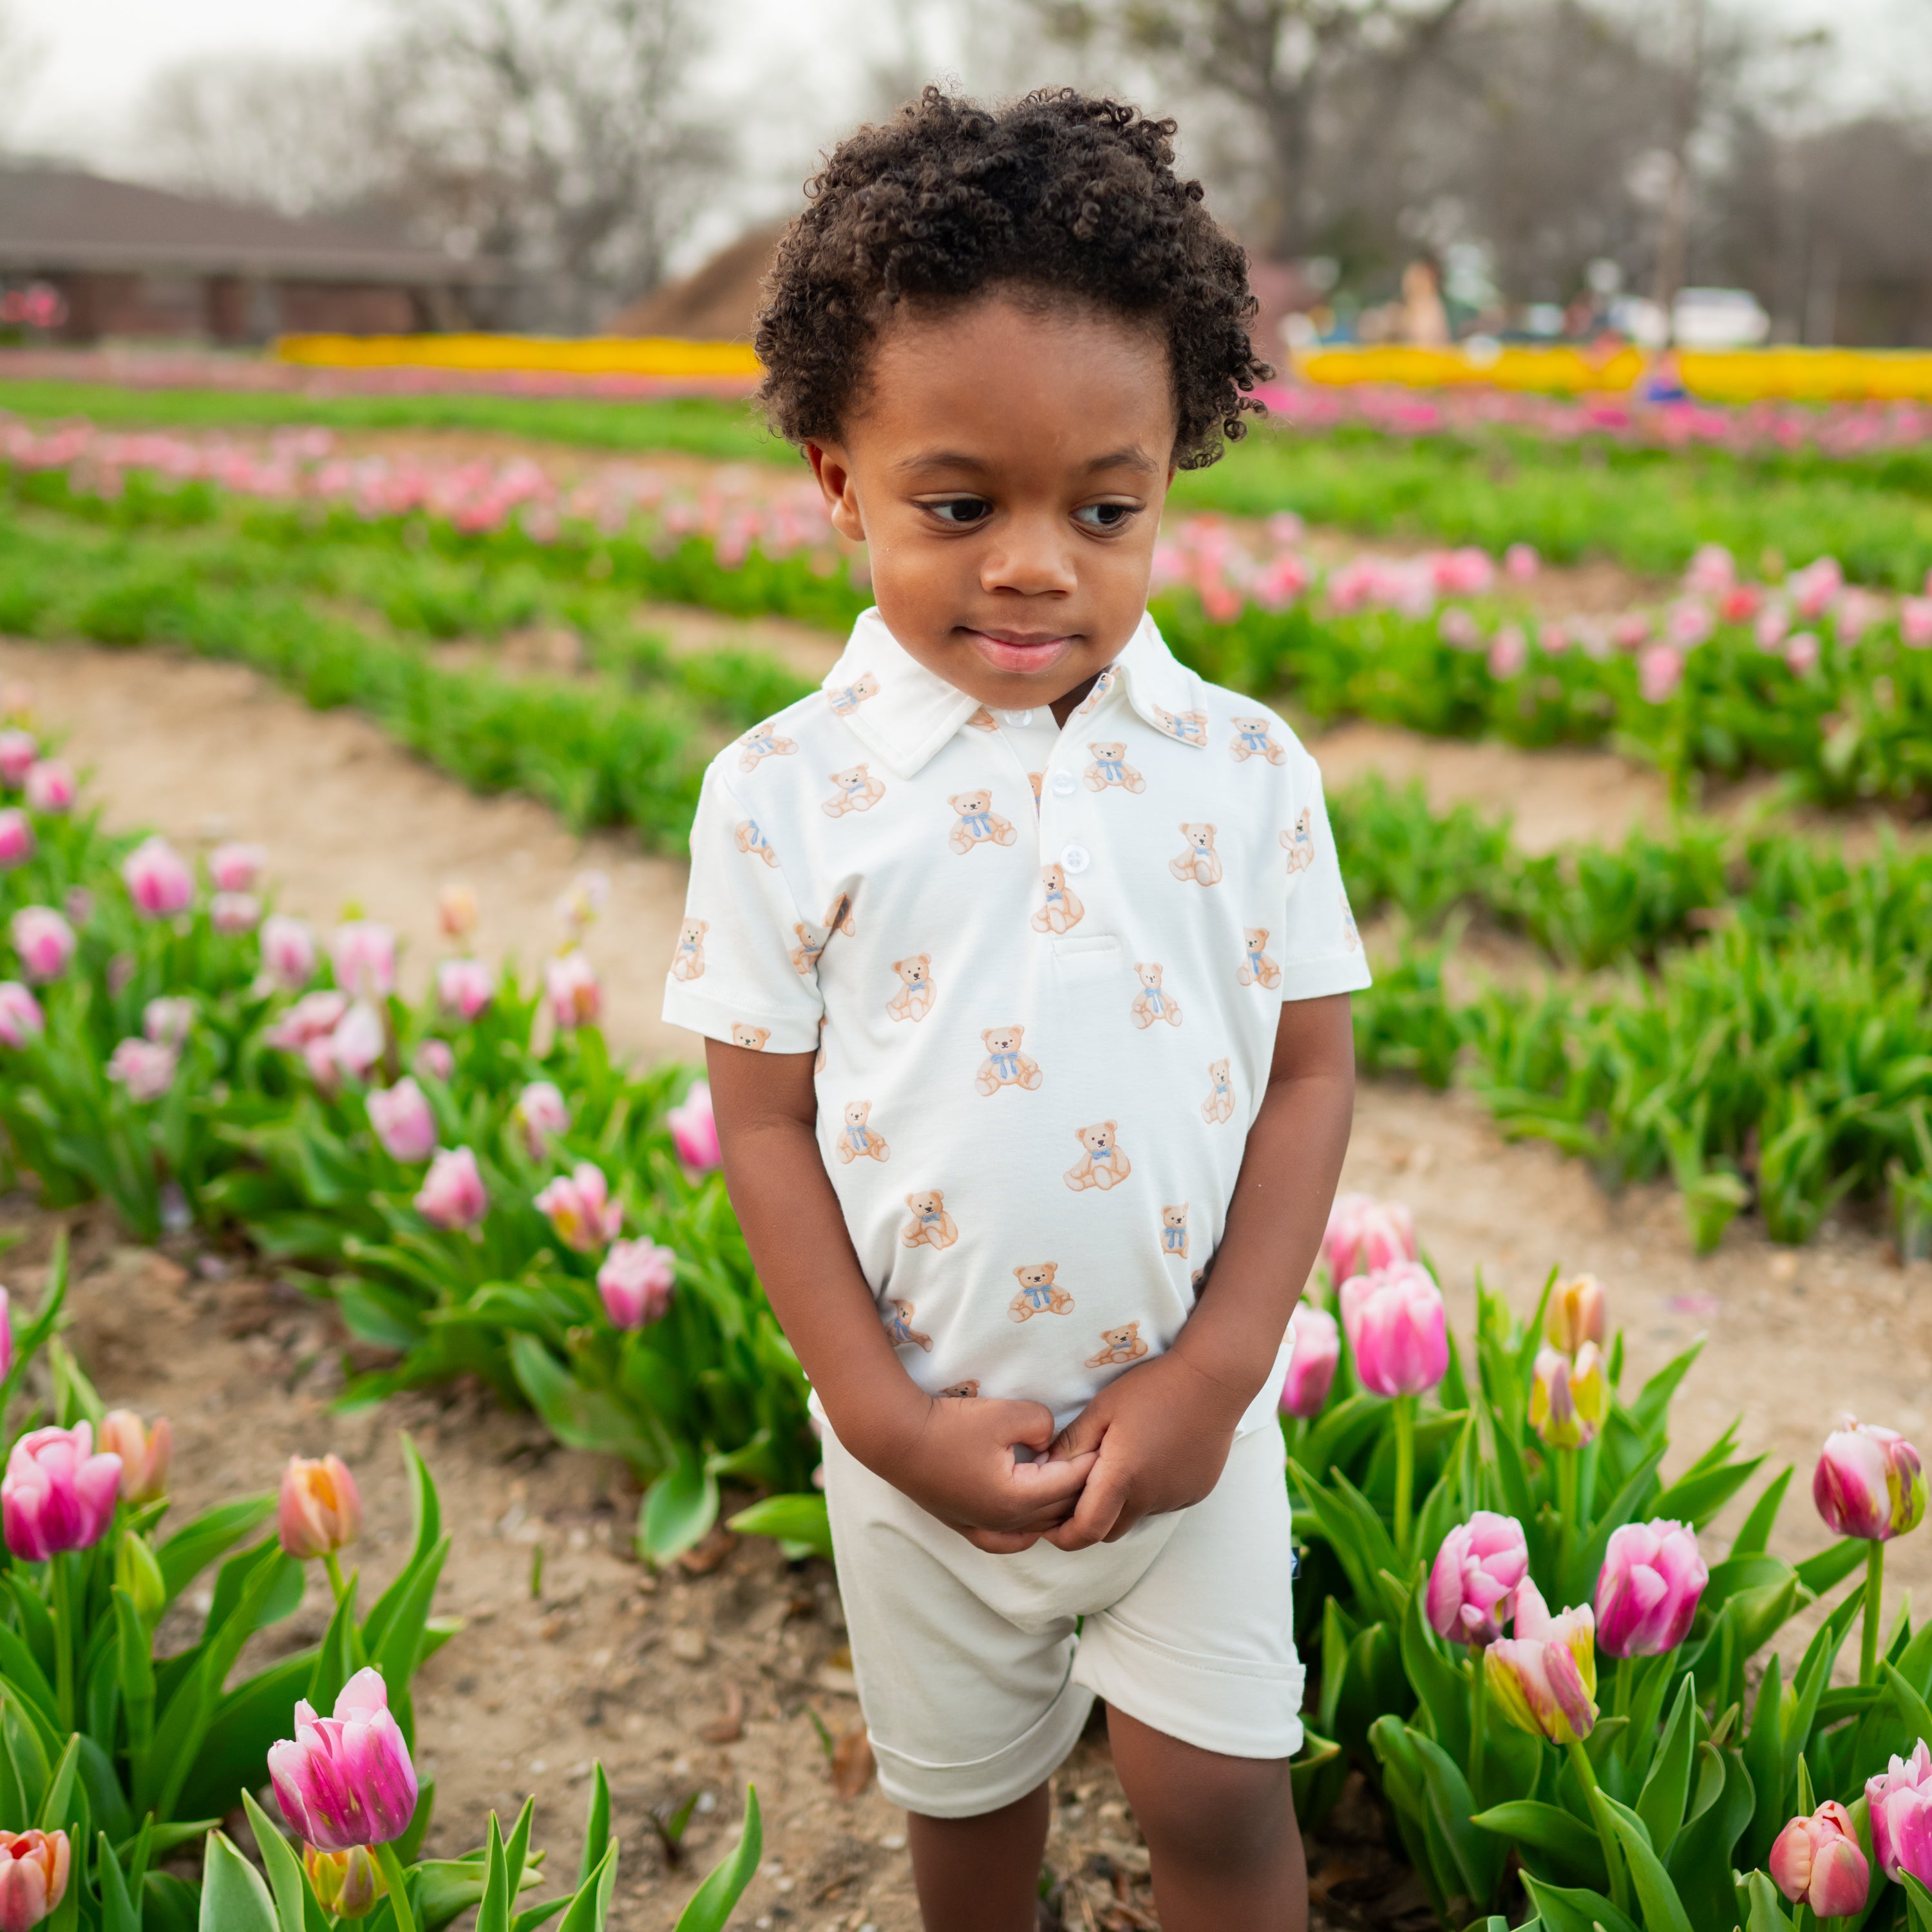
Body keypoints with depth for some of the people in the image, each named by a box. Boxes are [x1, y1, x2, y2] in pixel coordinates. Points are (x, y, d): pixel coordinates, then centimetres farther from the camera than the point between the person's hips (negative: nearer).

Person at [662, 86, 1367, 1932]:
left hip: (1189, 1419, 0)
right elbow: (765, 1122, -8)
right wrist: (886, 1419, -12)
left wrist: (1216, 1373, -12)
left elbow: (1307, 1075, -3)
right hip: (923, 1440, 0)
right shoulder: (786, 795, -11)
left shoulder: (1243, 773, -7)